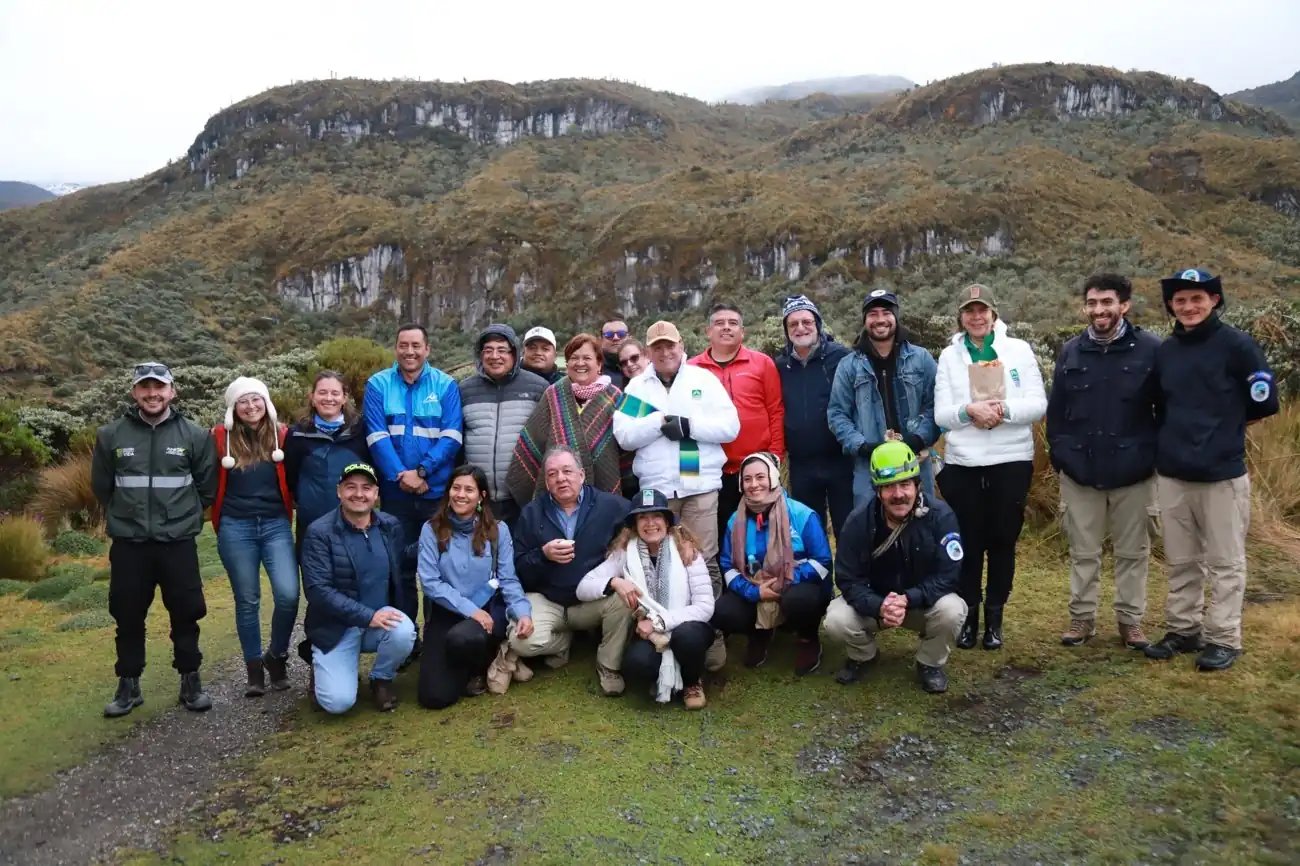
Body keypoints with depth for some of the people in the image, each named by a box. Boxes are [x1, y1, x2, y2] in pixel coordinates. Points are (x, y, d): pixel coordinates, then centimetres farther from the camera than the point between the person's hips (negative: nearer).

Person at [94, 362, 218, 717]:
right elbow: (101, 486, 12)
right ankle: (128, 686, 24)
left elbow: (207, 487, 7)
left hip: (178, 543, -1)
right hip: (128, 544, 1)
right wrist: (125, 515, 13)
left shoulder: (195, 435, -2)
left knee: (186, 614, 5)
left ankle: (191, 682, 19)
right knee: (128, 617, 10)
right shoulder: (111, 435, 0)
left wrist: (183, 515, 8)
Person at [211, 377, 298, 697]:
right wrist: (219, 522, 6)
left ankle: (277, 656, 12)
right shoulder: (221, 437, 0)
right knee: (247, 600, 7)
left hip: (276, 524, 0)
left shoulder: (282, 435, 3)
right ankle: (254, 667, 21)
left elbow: (292, 479, 10)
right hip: (236, 528, 0)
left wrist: (289, 515, 4)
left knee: (288, 594, -12)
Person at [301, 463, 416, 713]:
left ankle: (381, 679, 3)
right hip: (335, 628, -3)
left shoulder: (391, 526, 1)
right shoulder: (319, 532, -12)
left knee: (403, 632, -30)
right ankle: (323, 670, 18)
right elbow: (317, 590, -19)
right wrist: (367, 616, -26)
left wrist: (406, 621, 3)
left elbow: (402, 577, 9)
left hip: (380, 617, 3)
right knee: (338, 701, -19)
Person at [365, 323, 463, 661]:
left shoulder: (446, 386, 1)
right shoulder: (377, 385, 2)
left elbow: (452, 437, -7)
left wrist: (422, 471, -18)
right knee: (400, 566, 7)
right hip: (395, 494, 0)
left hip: (438, 492, 0)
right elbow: (377, 437, -7)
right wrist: (400, 475, -18)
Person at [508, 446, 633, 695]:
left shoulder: (611, 505, -6)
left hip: (594, 599, -1)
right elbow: (518, 568, 1)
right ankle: (563, 639, 12)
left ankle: (609, 666, -4)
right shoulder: (531, 513, 1)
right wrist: (543, 555, -20)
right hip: (546, 600, 1)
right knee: (523, 642, -27)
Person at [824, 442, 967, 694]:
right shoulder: (858, 521, -19)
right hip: (873, 602, 1)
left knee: (952, 611, -32)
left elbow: (947, 575, -20)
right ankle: (862, 656, 11)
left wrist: (908, 600, -37)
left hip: (924, 602, 0)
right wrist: (879, 607, -36)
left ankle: (930, 663, 1)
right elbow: (848, 579, -16)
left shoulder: (940, 515, -21)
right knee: (836, 621, -26)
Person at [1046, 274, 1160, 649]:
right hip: (1079, 471, 2)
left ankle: (1130, 621, 24)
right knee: (1083, 552, 12)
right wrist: (1059, 456, 2)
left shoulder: (1151, 349, -6)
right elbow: (1056, 410, 6)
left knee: (1132, 551, 11)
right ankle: (1082, 617, 24)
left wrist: (1157, 456, -3)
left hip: (1133, 471, -2)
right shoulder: (1071, 351, 3)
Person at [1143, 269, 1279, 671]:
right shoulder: (1165, 351, 8)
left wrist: (1224, 429, 5)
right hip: (1171, 473, 5)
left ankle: (1224, 639, 14)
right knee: (1181, 561, 13)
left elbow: (1264, 403, -5)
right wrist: (1176, 439, 7)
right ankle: (1182, 630, 24)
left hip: (1222, 473, -5)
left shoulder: (1236, 344, -6)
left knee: (1225, 561, 5)